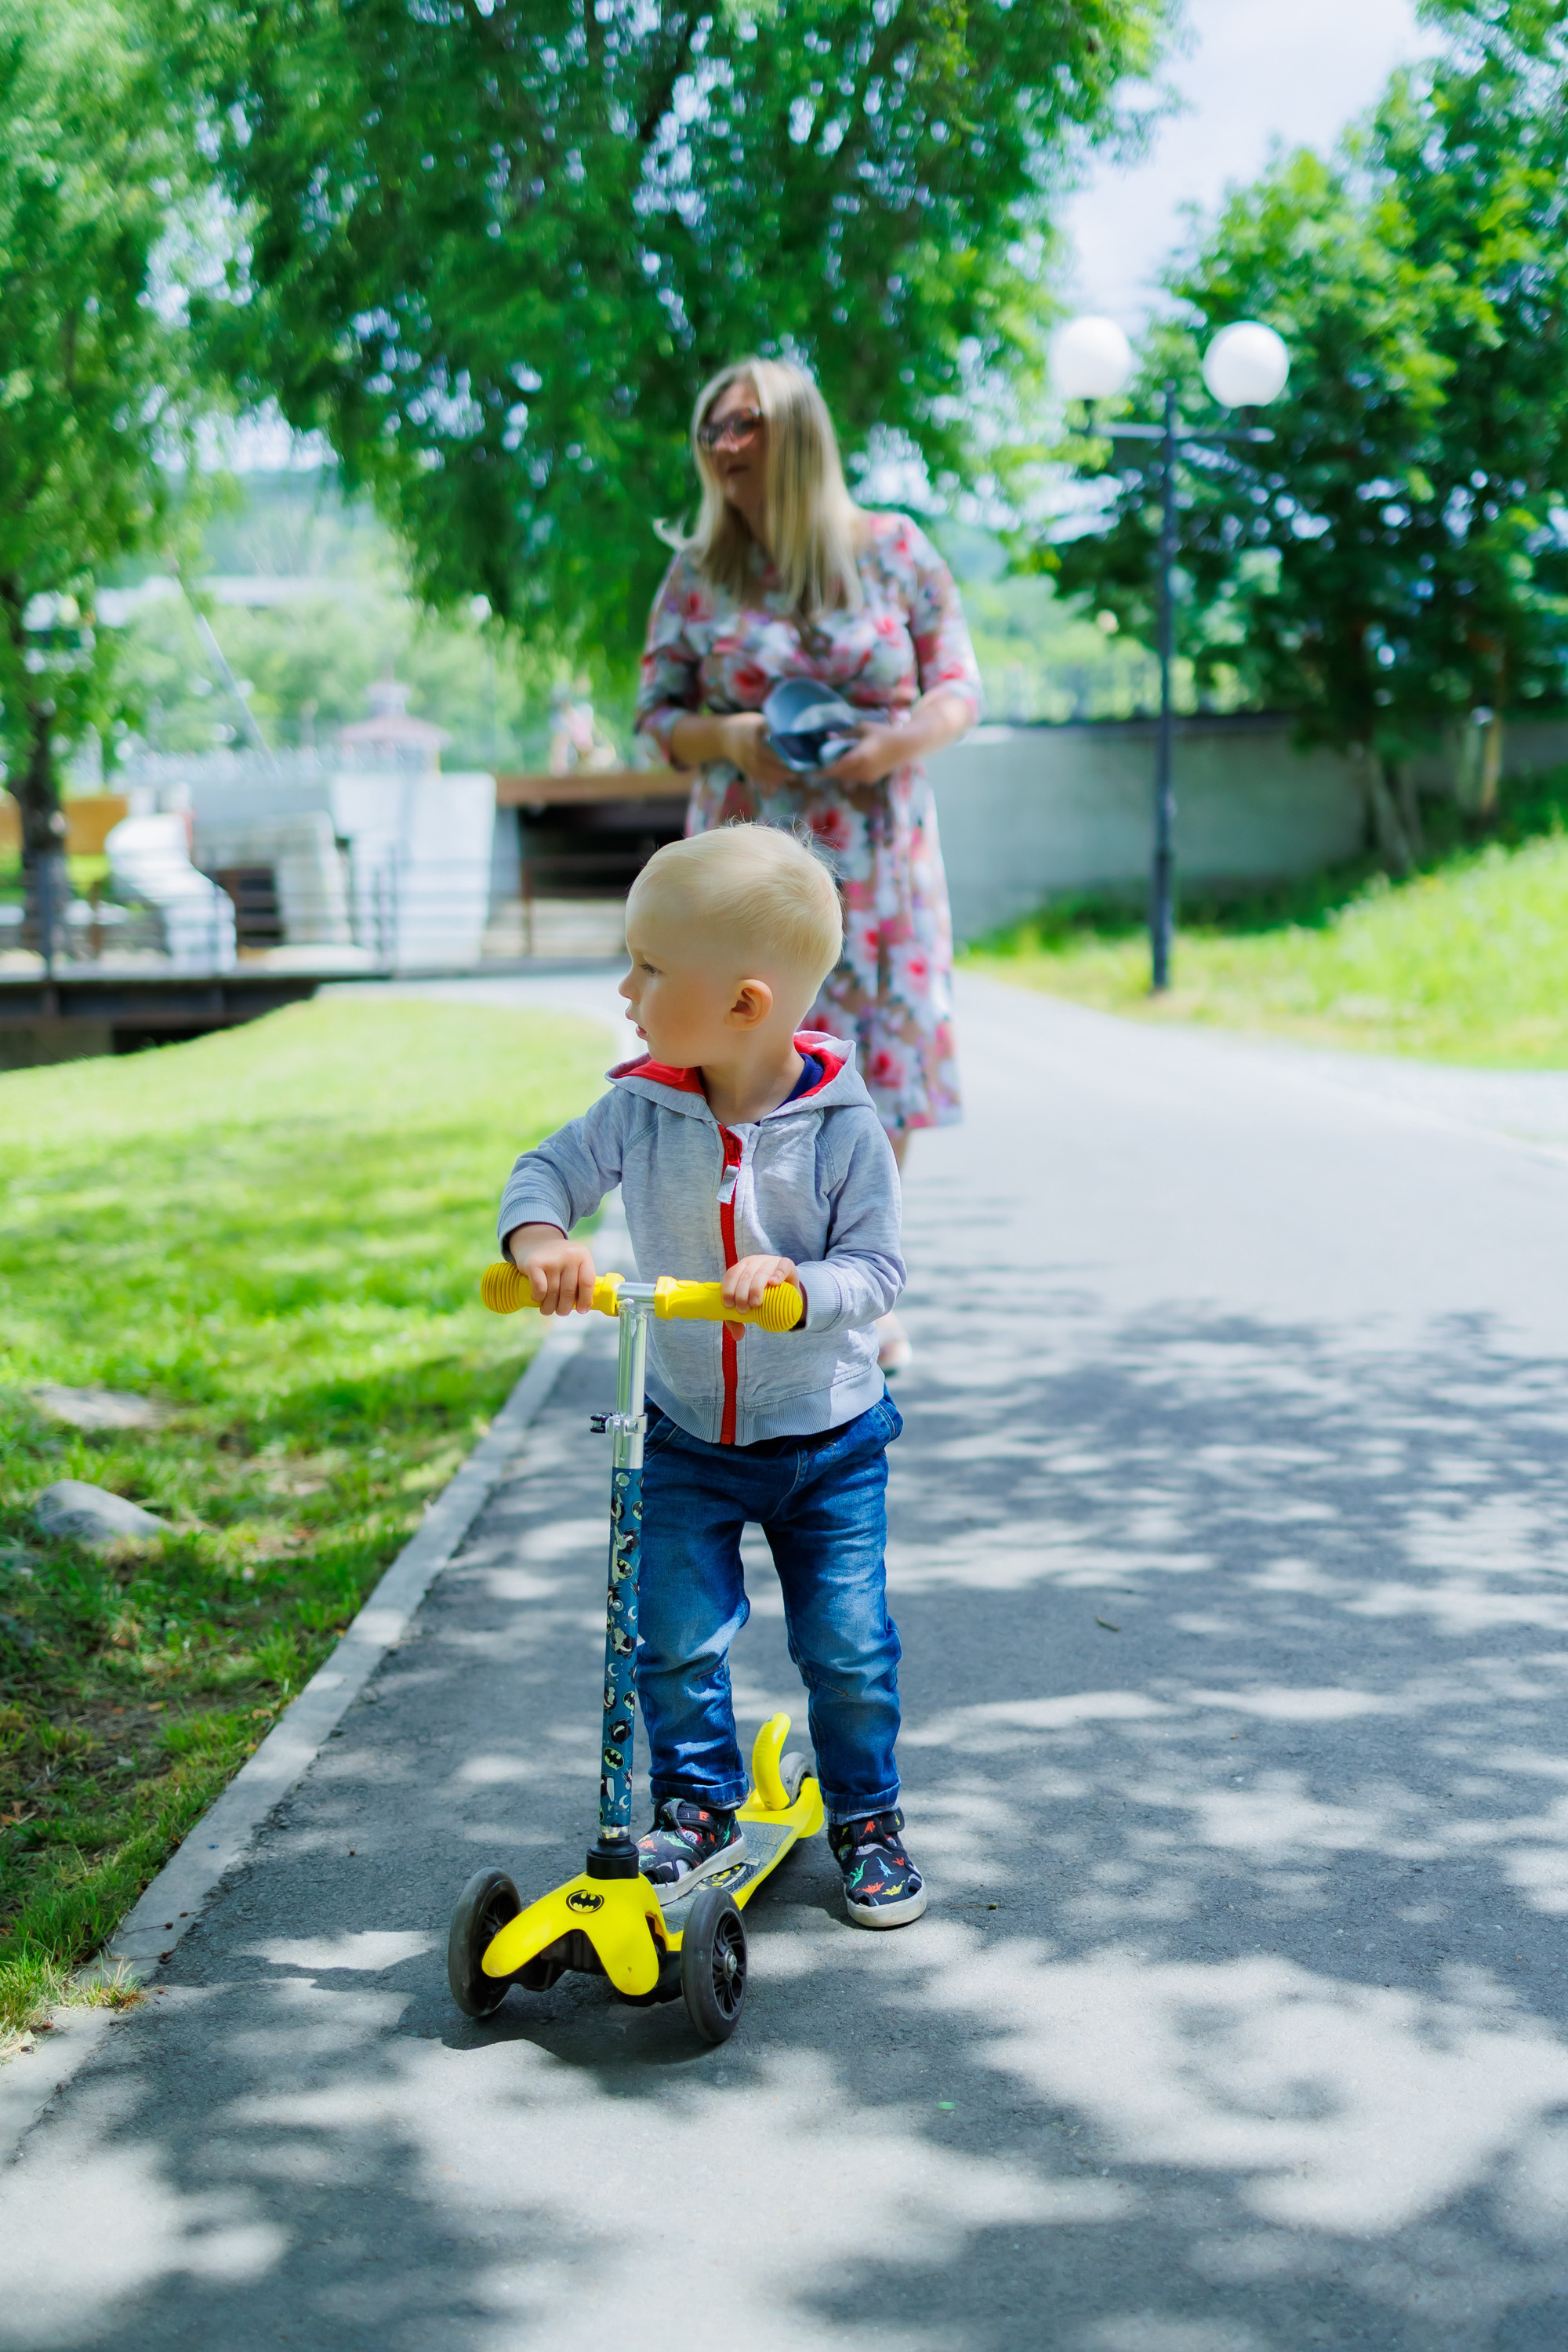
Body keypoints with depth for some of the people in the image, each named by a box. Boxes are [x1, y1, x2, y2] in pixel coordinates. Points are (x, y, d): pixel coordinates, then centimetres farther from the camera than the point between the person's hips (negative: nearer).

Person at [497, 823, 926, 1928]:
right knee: (674, 1634, 1)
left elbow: (877, 1270, -17)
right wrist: (536, 1233, -29)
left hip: (827, 1437, -2)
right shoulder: (643, 1108, -11)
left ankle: (868, 1817, 25)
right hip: (686, 1434, 3)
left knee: (848, 1646, 3)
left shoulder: (841, 1125, -18)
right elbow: (551, 1168, -6)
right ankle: (699, 1807, 22)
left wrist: (796, 1285, -37)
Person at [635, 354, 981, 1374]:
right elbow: (657, 712, 5)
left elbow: (961, 688, 4)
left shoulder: (894, 551, 1)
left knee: (880, 1068, 5)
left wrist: (902, 739, -17)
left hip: (879, 861, 1)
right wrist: (728, 738, -16)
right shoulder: (700, 571, 2)